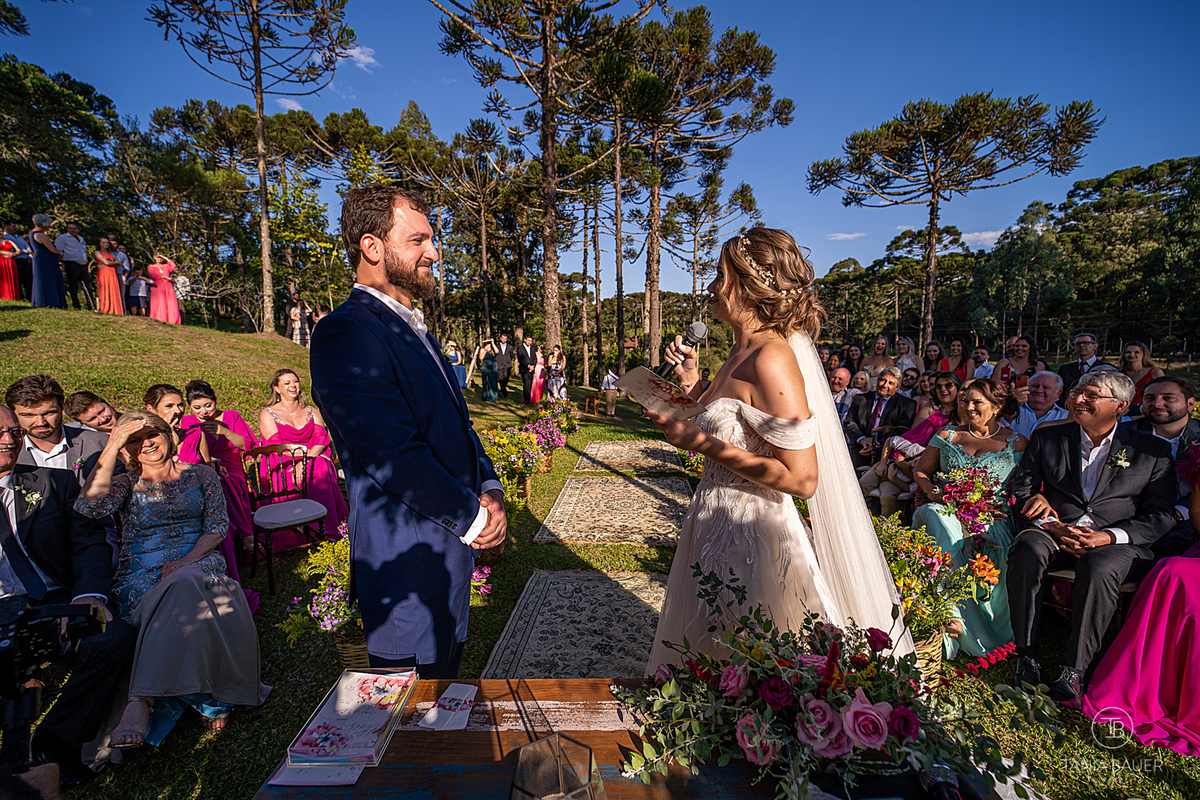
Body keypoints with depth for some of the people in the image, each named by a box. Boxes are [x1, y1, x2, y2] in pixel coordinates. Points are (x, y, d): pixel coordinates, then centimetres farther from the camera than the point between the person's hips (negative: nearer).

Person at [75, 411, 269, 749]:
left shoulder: (200, 475, 15)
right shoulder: (126, 483, 15)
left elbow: (218, 527, 7)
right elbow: (88, 506, -9)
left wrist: (186, 562, -12)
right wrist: (112, 447, -9)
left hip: (198, 561, 0)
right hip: (142, 573, 0)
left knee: (183, 587, -38)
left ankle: (142, 700, -34)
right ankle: (212, 699, -33)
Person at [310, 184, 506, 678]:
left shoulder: (416, 329, 12)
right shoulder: (347, 333, -19)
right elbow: (395, 456, -26)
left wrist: (489, 488, -3)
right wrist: (472, 517, -14)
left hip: (451, 554, 9)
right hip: (409, 567, -9)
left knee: (445, 702, 25)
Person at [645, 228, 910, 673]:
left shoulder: (771, 360, -23)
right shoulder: (744, 353, 6)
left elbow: (802, 478, -25)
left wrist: (700, 443, -23)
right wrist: (693, 383, 8)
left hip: (750, 537, -9)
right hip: (719, 528, 9)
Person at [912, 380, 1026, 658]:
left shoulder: (1017, 442, 12)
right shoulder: (947, 436, 17)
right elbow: (920, 470, 21)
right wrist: (931, 489, 0)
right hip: (946, 509, 1)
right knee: (936, 517, -35)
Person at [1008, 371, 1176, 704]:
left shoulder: (1153, 450, 11)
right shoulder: (1046, 438, 13)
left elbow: (1161, 515, 5)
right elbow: (1022, 492, 9)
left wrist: (1109, 536, -13)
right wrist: (1052, 526, -10)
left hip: (1116, 542, -1)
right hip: (1055, 533, 1)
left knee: (1098, 568, -36)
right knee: (1026, 551, -33)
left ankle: (1074, 670, -25)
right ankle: (1027, 657, -23)